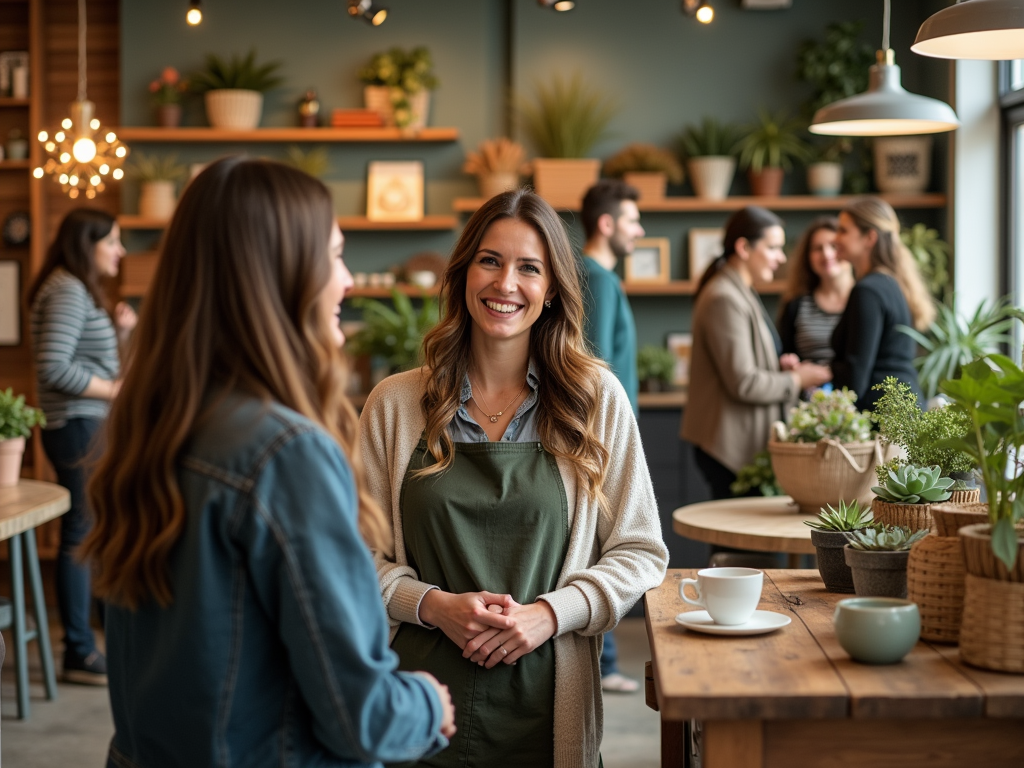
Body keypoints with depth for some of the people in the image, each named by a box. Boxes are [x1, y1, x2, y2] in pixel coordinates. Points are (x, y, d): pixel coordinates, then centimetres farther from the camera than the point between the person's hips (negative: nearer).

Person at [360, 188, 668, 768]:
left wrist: (550, 613, -12)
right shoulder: (396, 405, 2)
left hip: (546, 706, 0)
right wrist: (434, 605, -13)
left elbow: (640, 552, 2)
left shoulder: (597, 399, 1)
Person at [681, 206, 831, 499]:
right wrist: (796, 380, -7)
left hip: (745, 440, 10)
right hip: (733, 445, -10)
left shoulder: (741, 293, 18)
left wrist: (777, 365, 10)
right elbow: (743, 383, -20)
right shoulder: (724, 300, -17)